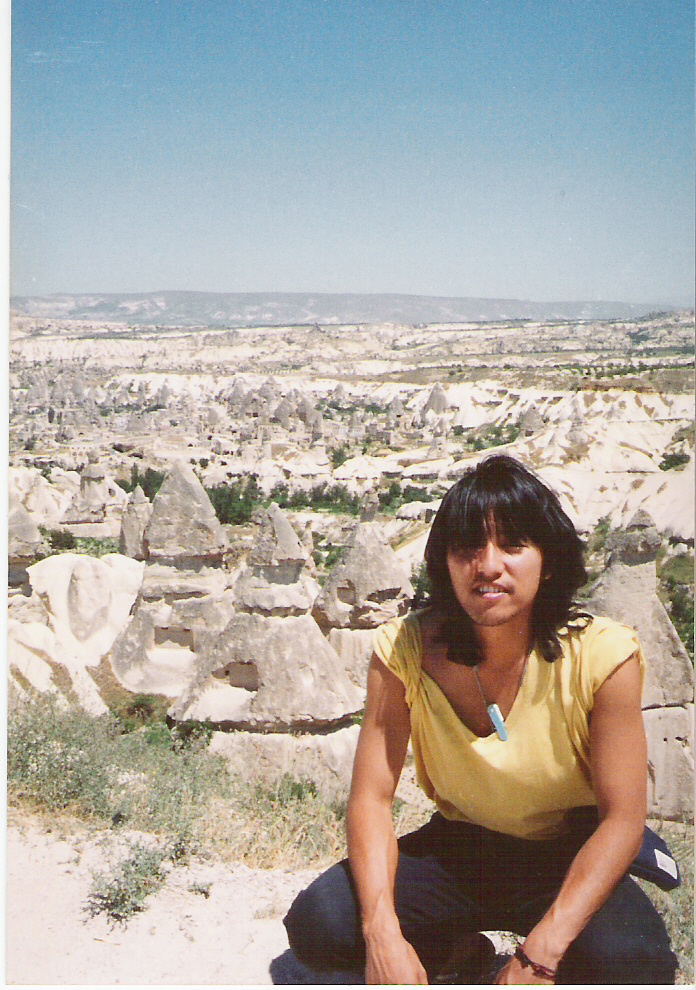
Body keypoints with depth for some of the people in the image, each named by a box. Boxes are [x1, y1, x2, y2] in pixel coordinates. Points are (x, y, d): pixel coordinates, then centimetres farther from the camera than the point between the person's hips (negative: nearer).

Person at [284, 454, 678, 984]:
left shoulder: (602, 655, -19)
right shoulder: (405, 649, -14)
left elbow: (623, 817, -18)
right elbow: (372, 796, -14)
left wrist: (540, 953, -28)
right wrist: (383, 932, -30)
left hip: (566, 861, -2)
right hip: (457, 851, 2)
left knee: (627, 960, -33)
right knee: (317, 924, -21)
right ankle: (457, 948, 7)